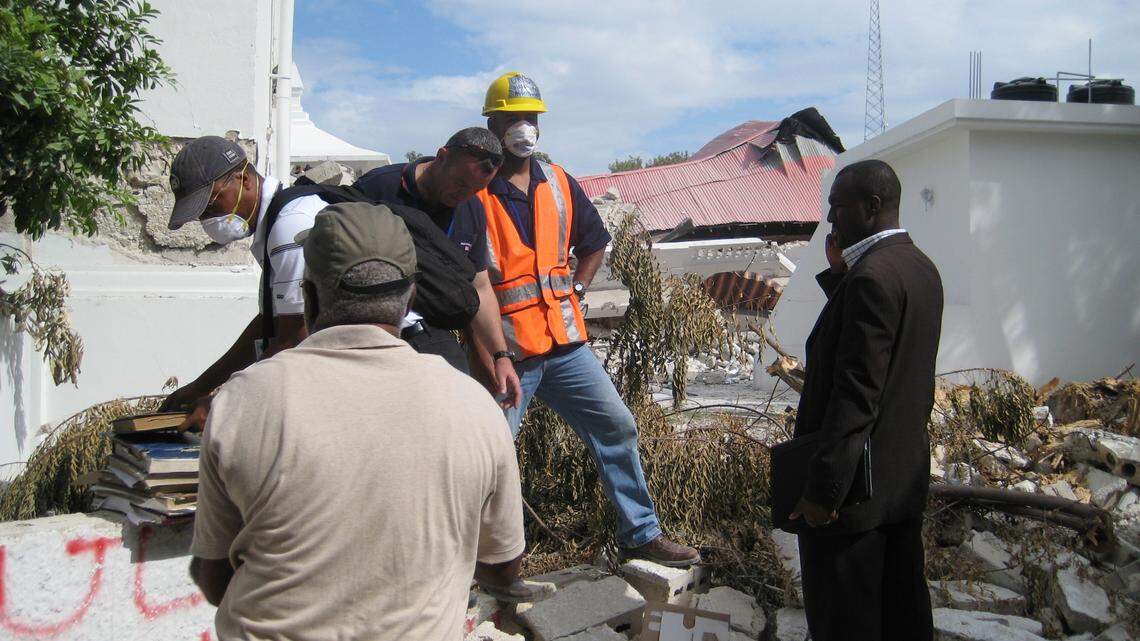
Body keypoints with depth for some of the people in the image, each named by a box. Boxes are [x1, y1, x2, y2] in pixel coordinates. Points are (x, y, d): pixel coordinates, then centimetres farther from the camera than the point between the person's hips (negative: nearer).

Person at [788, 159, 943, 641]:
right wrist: (839, 273, 5)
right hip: (905, 477, 9)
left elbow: (856, 394, -24)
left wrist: (823, 489, -22)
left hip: (854, 484, -9)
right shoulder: (921, 268, 9)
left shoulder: (871, 277, -21)